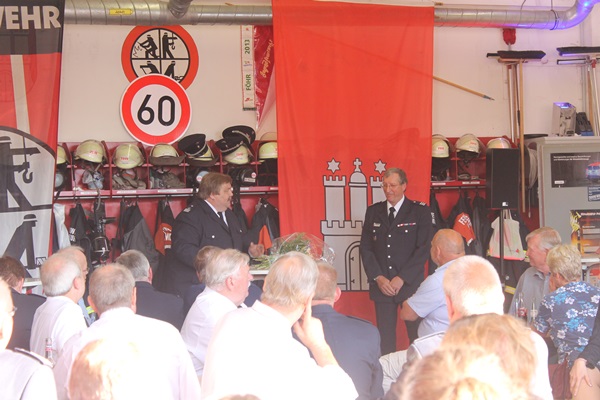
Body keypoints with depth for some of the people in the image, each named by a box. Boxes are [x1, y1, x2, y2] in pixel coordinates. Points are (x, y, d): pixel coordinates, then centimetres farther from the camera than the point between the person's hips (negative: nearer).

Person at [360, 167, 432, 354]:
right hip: (381, 286, 3)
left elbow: (423, 249, -6)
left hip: (410, 284, -3)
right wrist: (378, 278, -5)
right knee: (385, 338, 3)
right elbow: (365, 248, 8)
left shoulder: (420, 211, 1)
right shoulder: (373, 212, 11)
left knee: (417, 337, -1)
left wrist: (402, 279, -11)